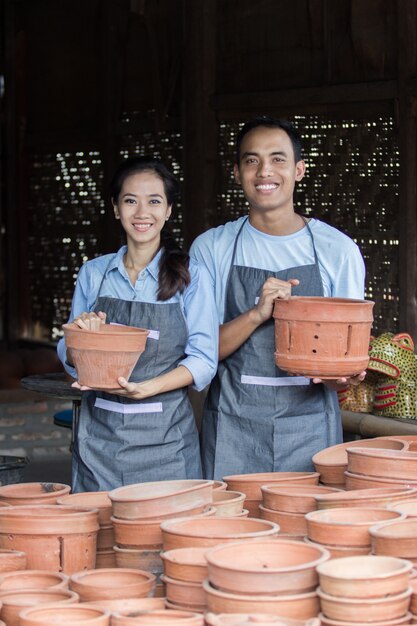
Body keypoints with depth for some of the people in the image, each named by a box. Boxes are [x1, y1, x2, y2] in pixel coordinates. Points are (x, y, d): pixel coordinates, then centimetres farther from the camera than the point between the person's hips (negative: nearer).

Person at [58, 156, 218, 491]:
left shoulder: (191, 276, -1)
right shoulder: (93, 274, 8)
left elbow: (204, 360, -6)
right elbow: (71, 360, 13)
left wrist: (145, 388, -21)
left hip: (164, 435, -2)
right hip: (99, 434, 3)